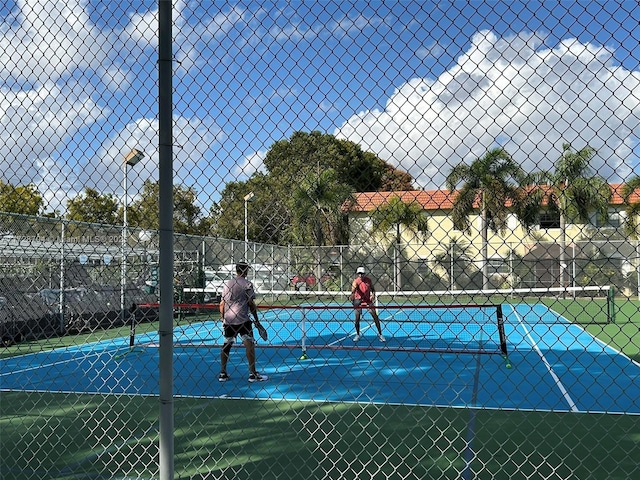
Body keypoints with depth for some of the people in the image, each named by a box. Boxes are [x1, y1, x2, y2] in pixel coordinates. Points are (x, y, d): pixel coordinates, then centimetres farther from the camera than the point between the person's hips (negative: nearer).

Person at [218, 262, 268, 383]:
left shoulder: (227, 284, 12)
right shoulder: (247, 284, -4)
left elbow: (222, 304, 13)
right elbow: (251, 303, -7)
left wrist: (223, 320, 20)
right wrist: (256, 319, 1)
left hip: (228, 320, 6)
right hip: (243, 320, -6)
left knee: (226, 345, 12)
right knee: (249, 344, -4)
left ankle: (222, 373, 15)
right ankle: (253, 374, -7)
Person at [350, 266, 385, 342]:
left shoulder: (368, 280, -3)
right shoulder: (356, 281, -15)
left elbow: (372, 289, 12)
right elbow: (353, 290, -33)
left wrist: (373, 295, -9)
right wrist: (352, 299, -52)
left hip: (368, 300, 2)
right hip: (359, 300, -2)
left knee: (375, 316, -2)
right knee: (357, 318, -3)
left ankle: (380, 334, 10)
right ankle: (357, 335, 17)